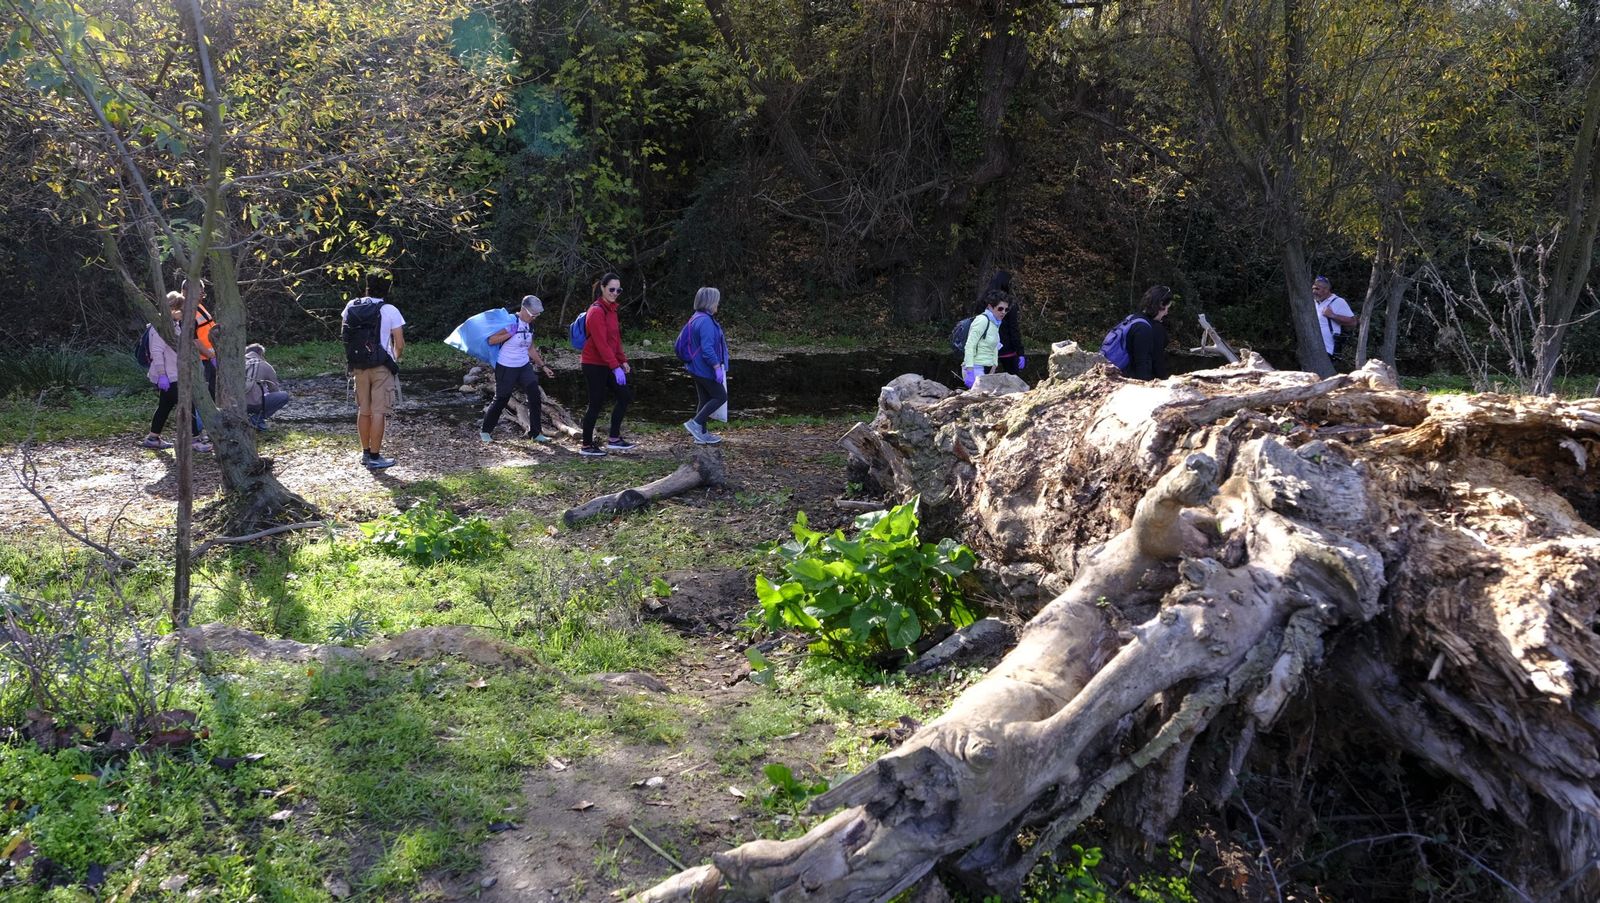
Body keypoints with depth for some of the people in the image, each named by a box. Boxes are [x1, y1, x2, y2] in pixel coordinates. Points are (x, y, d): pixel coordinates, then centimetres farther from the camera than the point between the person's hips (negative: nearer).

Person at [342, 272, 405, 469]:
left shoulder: (352, 306, 3)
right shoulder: (390, 310, -9)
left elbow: (344, 333, 11)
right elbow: (400, 345, -10)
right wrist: (396, 358, 11)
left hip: (359, 366, 5)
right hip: (382, 367, -4)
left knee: (363, 410, 15)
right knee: (379, 412, -1)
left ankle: (366, 453, 23)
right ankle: (375, 457, 1)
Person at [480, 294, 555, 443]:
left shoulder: (530, 325, 7)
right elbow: (491, 340, -21)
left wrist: (543, 366, 16)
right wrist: (510, 333, -29)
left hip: (524, 367, 7)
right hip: (506, 368, -6)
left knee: (535, 398, -3)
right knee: (501, 400, 4)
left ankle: (536, 433, 7)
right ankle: (485, 431, 22)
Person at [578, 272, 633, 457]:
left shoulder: (610, 309, 12)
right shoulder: (597, 311, -17)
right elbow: (601, 343, -24)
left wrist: (623, 361, 11)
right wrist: (616, 367, -26)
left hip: (606, 364, 9)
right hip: (594, 365, -9)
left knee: (624, 396, 11)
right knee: (596, 404, -2)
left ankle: (614, 439, 18)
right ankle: (586, 447, 9)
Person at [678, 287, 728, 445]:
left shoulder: (696, 319, 9)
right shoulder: (706, 321, -22)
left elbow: (682, 343, 16)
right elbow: (707, 349, -27)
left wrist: (688, 360, 24)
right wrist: (717, 368, -22)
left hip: (697, 368, 10)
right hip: (705, 369, -10)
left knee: (704, 399, 15)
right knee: (720, 396, 0)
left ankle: (701, 434, 20)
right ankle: (695, 423, -2)